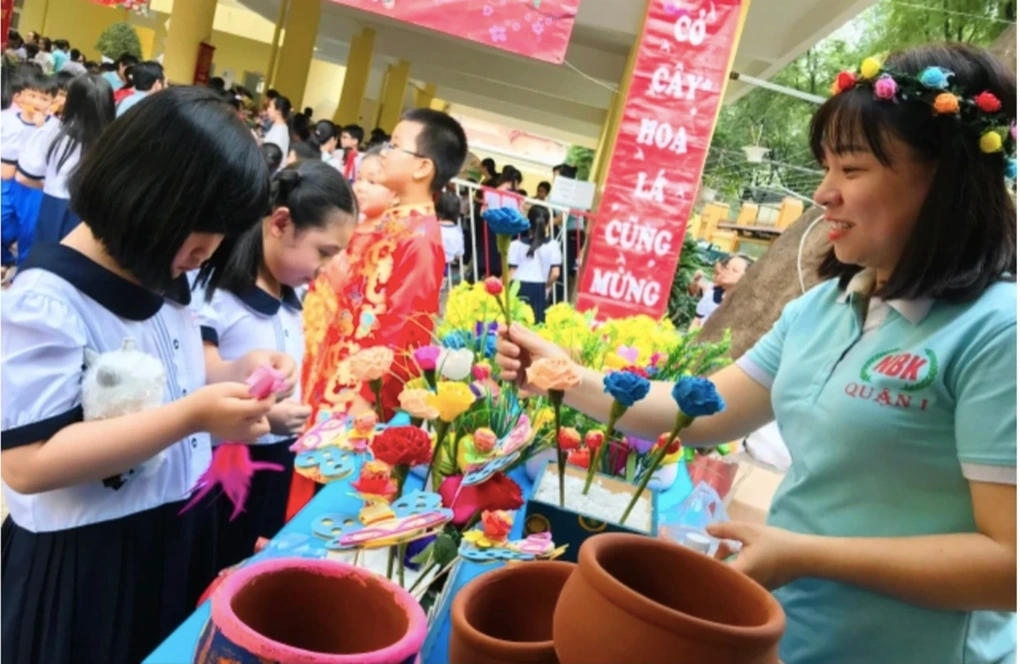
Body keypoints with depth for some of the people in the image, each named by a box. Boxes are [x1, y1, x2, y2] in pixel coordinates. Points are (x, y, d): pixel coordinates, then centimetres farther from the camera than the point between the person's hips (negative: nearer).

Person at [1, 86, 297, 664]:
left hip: (174, 540, 7)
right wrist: (192, 417, -34)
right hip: (82, 561, -7)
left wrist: (237, 373, -7)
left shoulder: (163, 281, 1)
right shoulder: (48, 300, -23)